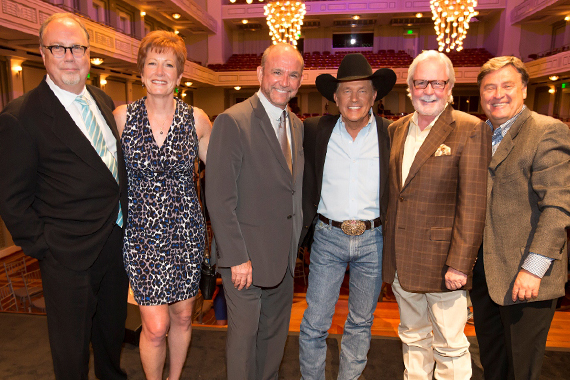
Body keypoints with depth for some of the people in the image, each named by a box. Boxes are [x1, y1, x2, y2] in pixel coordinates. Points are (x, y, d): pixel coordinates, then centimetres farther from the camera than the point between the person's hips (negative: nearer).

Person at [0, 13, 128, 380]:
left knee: (113, 327, 26)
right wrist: (44, 246, -11)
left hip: (117, 241, 6)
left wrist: (127, 221, 8)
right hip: (70, 256, -6)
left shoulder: (103, 101, 6)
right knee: (72, 343, 14)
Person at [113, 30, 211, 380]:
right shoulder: (122, 116, -2)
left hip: (186, 231, 1)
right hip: (141, 232, -1)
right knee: (156, 325, -1)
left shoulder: (196, 119, -2)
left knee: (182, 316, 15)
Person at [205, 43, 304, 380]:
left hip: (285, 255, 7)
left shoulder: (297, 125, 8)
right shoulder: (232, 121, -15)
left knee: (275, 334, 21)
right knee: (244, 334, 11)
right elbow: (219, 198, -18)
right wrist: (237, 257, -18)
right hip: (247, 255, -6)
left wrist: (295, 244, 7)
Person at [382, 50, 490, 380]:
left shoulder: (471, 130, -9)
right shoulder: (396, 129, 9)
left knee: (450, 347, 9)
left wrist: (460, 263, -16)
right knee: (413, 338, 22)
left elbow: (472, 204, -13)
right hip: (401, 259, 6)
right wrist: (387, 249, 11)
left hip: (442, 261, -5)